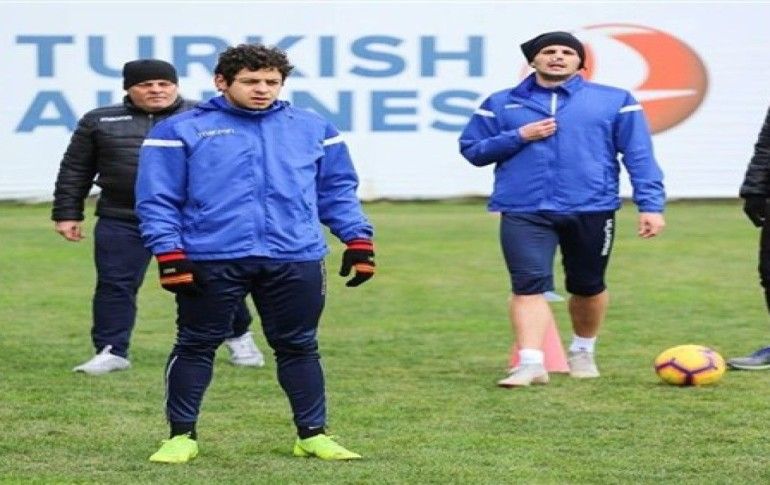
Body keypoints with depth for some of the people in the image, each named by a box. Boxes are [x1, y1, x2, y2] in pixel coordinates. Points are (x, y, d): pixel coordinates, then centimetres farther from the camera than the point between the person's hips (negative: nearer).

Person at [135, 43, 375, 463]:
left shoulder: (313, 129, 11)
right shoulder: (182, 130, 1)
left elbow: (337, 190, 16)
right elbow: (157, 199, -1)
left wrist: (358, 240, 7)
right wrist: (170, 254, -10)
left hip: (296, 260, 2)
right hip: (211, 260, -2)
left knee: (299, 348, 8)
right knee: (195, 347, 5)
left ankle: (313, 434, 18)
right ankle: (182, 435, 16)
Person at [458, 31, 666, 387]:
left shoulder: (615, 101, 6)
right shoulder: (501, 104, 11)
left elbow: (639, 155, 3)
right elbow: (472, 150, 10)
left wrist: (650, 205, -7)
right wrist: (519, 137, -5)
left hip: (591, 209, 0)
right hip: (524, 211, 0)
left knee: (588, 287, 12)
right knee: (529, 285, -14)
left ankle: (582, 352, 35)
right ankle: (530, 363, -19)